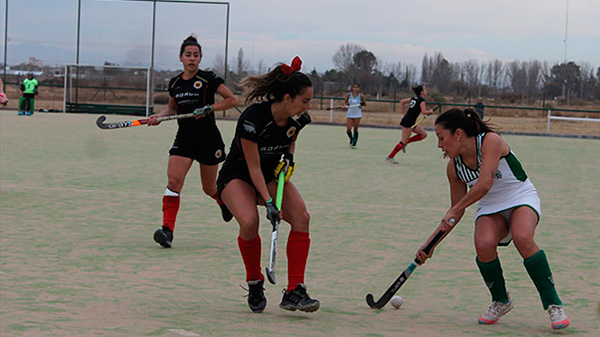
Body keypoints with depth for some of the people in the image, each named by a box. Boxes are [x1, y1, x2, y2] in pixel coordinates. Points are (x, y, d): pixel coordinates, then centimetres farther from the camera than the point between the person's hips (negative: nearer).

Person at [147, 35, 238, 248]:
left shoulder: (208, 79, -8)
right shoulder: (175, 83, 6)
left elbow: (232, 100, -4)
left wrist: (210, 108, -17)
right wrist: (160, 116, 3)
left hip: (209, 139, -3)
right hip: (184, 138, 3)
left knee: (209, 188, 9)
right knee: (173, 180, -17)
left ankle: (224, 200, 46)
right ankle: (167, 230, -20)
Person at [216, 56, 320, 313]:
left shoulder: (299, 118, -13)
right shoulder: (253, 118, -31)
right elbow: (253, 167, -25)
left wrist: (289, 157, -6)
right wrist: (268, 202, -31)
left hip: (272, 175, 5)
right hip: (237, 175, -5)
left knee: (301, 216, -21)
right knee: (249, 222, -33)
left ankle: (294, 292, -18)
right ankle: (254, 284, -6)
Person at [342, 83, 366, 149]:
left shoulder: (361, 96, -4)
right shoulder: (348, 95, 0)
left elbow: (365, 103, 5)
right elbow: (345, 102, 13)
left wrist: (363, 104, -17)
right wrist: (344, 105, -7)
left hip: (357, 115, -1)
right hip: (349, 114, 1)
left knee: (355, 129, -2)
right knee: (348, 130, -6)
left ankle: (354, 144, 8)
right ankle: (351, 139, 23)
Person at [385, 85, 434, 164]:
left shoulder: (413, 98, 12)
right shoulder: (422, 100, -12)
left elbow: (402, 102, 18)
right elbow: (424, 112, -22)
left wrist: (405, 112, 19)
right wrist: (430, 111, -2)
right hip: (408, 123, -9)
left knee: (424, 134, 13)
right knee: (403, 141, -5)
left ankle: (406, 142, 11)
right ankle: (390, 157, -1)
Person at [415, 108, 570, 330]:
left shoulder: (490, 140, -21)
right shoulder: (454, 166, -3)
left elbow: (484, 185, -31)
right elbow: (456, 210, 7)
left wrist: (454, 212, -25)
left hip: (522, 198, -4)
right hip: (489, 208, 4)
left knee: (522, 238, -35)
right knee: (484, 244, -28)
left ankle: (553, 305, -23)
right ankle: (500, 301, -2)